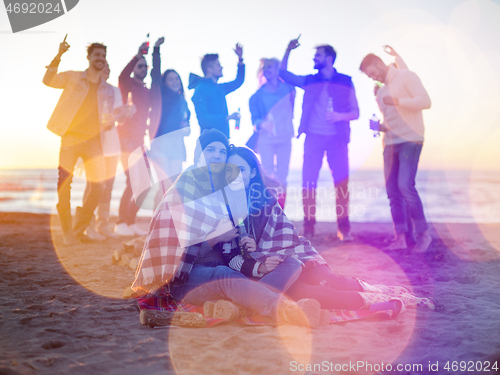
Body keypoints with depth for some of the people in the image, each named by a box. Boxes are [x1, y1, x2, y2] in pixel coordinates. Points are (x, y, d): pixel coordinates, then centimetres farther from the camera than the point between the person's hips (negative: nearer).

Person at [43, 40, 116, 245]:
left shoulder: (108, 90, 15)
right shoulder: (72, 78, 6)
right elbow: (48, 81, -9)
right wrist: (59, 56, -21)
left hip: (94, 141, 3)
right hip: (71, 138, -3)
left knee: (97, 187, -4)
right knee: (63, 184, -9)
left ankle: (79, 230, 11)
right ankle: (67, 232, 3)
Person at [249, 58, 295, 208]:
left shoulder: (288, 89, 5)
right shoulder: (258, 95, 1)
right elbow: (254, 118, -3)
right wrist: (262, 124, -22)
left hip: (285, 139, 1)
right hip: (266, 140, -1)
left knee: (282, 176, 2)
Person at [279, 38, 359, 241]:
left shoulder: (345, 81, 6)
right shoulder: (310, 81, 13)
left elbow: (355, 112, 4)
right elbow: (283, 73, 16)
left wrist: (340, 115, -15)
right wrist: (288, 51, 4)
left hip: (337, 138, -2)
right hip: (313, 138, 2)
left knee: (342, 182, -6)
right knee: (308, 181, -3)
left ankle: (344, 227, 0)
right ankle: (308, 226, 4)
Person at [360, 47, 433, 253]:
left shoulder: (406, 77, 0)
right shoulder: (381, 92, 22)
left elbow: (425, 101, -12)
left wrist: (397, 101, -17)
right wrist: (379, 126, 7)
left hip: (409, 140, -8)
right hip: (390, 143, 8)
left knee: (405, 185, -18)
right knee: (392, 190, 1)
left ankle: (423, 233, -5)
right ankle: (400, 237, 4)